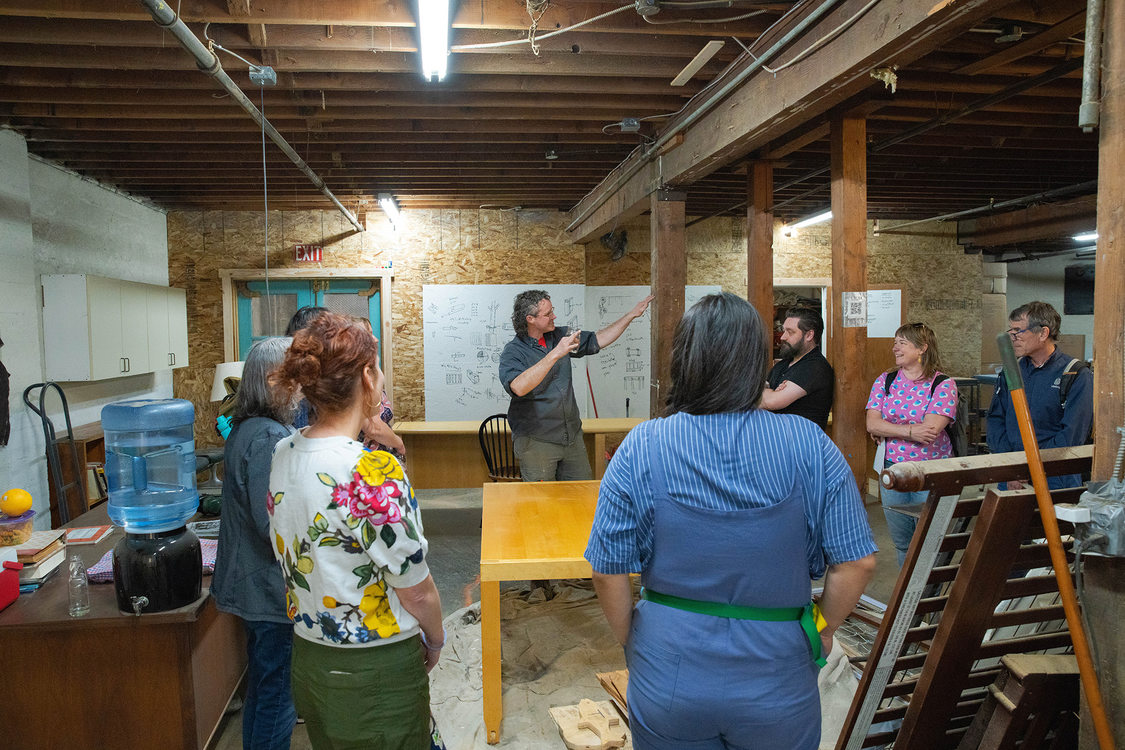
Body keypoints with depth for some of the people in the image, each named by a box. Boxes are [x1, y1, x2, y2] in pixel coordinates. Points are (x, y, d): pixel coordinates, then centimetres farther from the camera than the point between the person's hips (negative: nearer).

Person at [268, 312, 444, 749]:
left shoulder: (282, 455, -4)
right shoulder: (374, 470, -28)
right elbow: (416, 592, -20)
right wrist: (435, 639, 3)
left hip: (308, 660, 7)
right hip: (377, 673, -7)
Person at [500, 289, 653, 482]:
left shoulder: (559, 336, 8)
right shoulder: (512, 352, -12)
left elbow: (597, 341, 17)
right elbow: (518, 387, -31)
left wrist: (632, 314, 14)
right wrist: (555, 354, -32)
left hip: (572, 437, 6)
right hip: (536, 442, -6)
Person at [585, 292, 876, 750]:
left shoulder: (641, 448, -14)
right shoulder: (809, 444, -13)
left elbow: (608, 572, -11)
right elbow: (857, 562, -9)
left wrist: (631, 643, 6)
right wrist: (822, 630, 8)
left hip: (669, 680, 0)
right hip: (776, 684, 1)